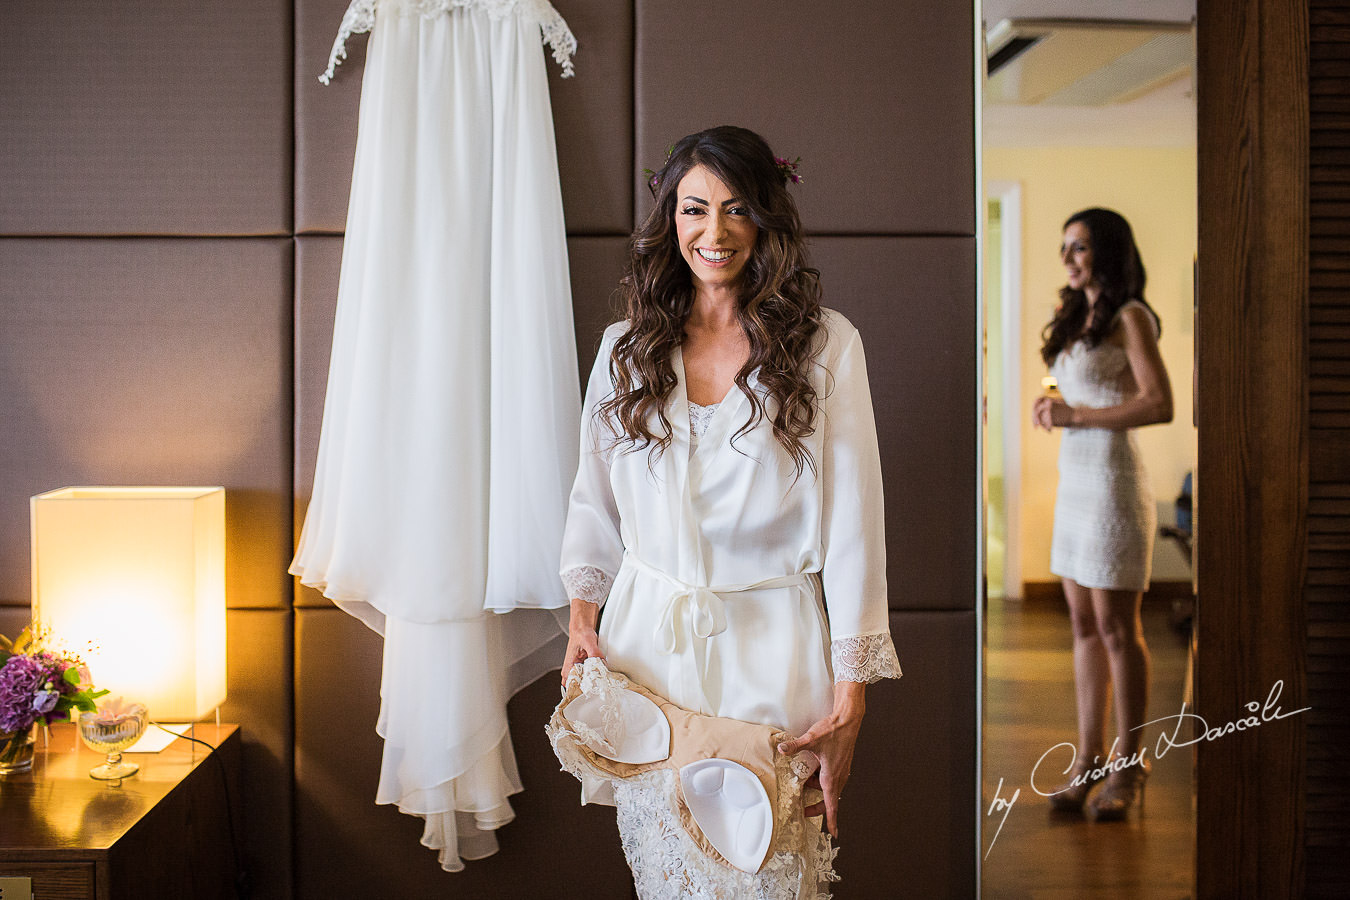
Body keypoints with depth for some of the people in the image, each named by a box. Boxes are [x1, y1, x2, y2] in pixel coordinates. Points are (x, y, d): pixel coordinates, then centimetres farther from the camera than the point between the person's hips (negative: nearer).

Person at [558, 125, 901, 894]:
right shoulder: (626, 347, 6)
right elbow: (595, 496, 14)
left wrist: (850, 694, -9)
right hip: (646, 636, 3)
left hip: (770, 646, -2)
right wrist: (582, 613, 3)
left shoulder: (825, 345, -5)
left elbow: (852, 520, -6)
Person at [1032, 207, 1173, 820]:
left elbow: (1159, 405, -18)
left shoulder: (1130, 317, -8)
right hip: (1074, 479, 8)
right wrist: (1053, 408, 6)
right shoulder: (1078, 320, 17)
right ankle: (1088, 758, 14)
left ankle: (1127, 764, 8)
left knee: (1117, 627, -2)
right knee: (1083, 625, 8)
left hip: (1113, 479, -8)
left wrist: (1077, 415, -15)